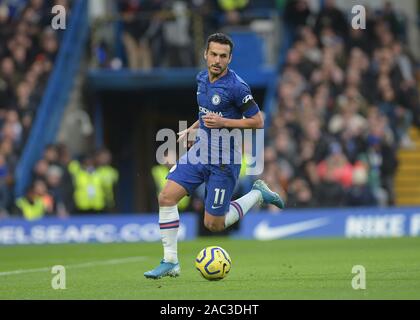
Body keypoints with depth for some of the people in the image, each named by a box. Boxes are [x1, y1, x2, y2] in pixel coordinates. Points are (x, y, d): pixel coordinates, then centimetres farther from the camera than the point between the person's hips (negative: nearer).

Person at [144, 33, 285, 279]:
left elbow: (258, 121, -14)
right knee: (167, 197, -9)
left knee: (214, 224, -1)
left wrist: (223, 122, -21)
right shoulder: (202, 78, 6)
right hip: (200, 152, 7)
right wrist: (191, 129, 17)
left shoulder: (236, 87, -17)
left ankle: (258, 195, 21)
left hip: (225, 160, -7)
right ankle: (170, 262, -2)